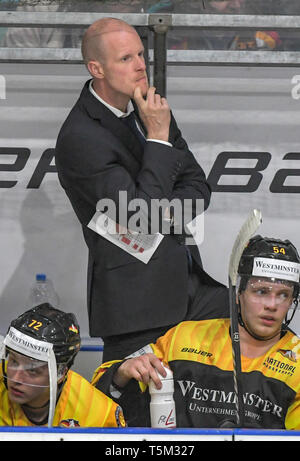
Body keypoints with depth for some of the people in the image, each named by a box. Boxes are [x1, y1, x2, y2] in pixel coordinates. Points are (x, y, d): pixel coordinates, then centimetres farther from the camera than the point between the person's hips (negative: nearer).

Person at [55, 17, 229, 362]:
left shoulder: (149, 109, 8)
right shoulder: (79, 139, -18)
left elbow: (197, 185, 10)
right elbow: (139, 215, -23)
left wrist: (162, 214, -11)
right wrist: (158, 137, -21)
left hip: (190, 282, 8)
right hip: (136, 300, -7)